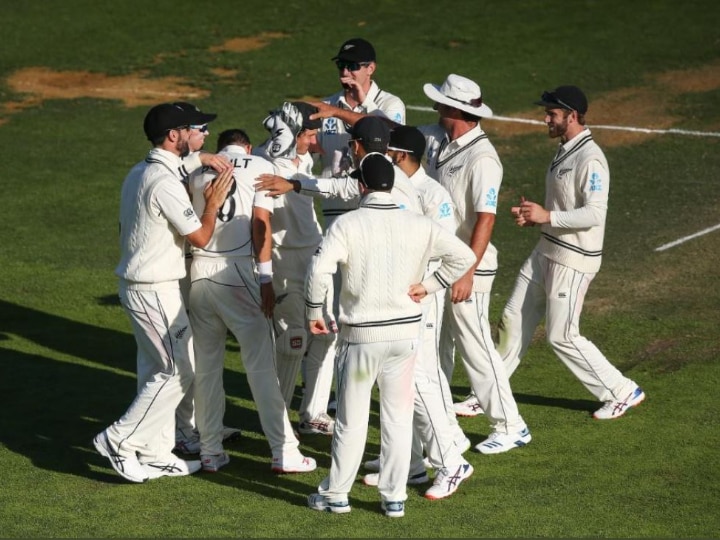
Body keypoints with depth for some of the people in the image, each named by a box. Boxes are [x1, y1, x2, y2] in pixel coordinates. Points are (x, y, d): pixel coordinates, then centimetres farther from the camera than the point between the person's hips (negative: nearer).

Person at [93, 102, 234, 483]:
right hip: (157, 291, -10)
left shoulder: (140, 173, 9)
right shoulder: (165, 183, -21)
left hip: (136, 287, 10)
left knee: (156, 369, 14)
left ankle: (155, 454, 19)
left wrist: (201, 159, 15)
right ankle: (120, 440, -3)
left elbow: (173, 166, 33)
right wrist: (213, 203, -4)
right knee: (179, 371, -4)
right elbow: (201, 237, -19)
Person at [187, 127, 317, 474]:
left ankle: (210, 452, 12)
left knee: (206, 365, 10)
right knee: (261, 365, -2)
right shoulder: (260, 166, 5)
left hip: (200, 272, 3)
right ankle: (283, 453, -2)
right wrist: (265, 279, -6)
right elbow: (261, 223, -4)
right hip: (238, 273, -3)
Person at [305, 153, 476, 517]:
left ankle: (335, 494, 18)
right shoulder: (418, 225, -1)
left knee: (352, 419, 8)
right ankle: (395, 497, 16)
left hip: (361, 335, -3)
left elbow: (319, 271, -20)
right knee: (398, 416, 11)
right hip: (406, 332, 3)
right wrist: (429, 285, 6)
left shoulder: (347, 224, -11)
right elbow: (464, 257, -2)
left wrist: (314, 313, -6)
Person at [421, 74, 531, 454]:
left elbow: (485, 220, -26)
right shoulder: (438, 139, 3)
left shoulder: (481, 158, -22)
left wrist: (467, 273, -31)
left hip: (466, 267, -9)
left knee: (476, 348, -4)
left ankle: (510, 427, 5)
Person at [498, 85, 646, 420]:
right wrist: (533, 215, 3)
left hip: (574, 260, -10)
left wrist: (548, 216, -28)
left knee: (561, 336, -4)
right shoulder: (564, 152, 11)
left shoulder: (590, 159, -20)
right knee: (514, 320, 12)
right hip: (546, 252, 10)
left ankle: (622, 393, 8)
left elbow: (595, 213, -28)